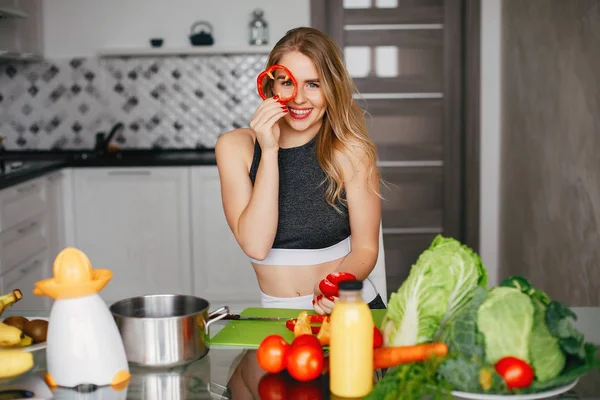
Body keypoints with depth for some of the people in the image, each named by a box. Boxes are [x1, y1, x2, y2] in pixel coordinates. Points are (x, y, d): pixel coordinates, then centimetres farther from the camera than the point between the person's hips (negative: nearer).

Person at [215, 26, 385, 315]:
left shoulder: (350, 150, -6)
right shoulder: (235, 147, -2)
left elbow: (365, 247, 0)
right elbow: (256, 246, -12)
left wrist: (339, 284, -21)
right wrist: (269, 151, -16)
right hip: (276, 312, 1)